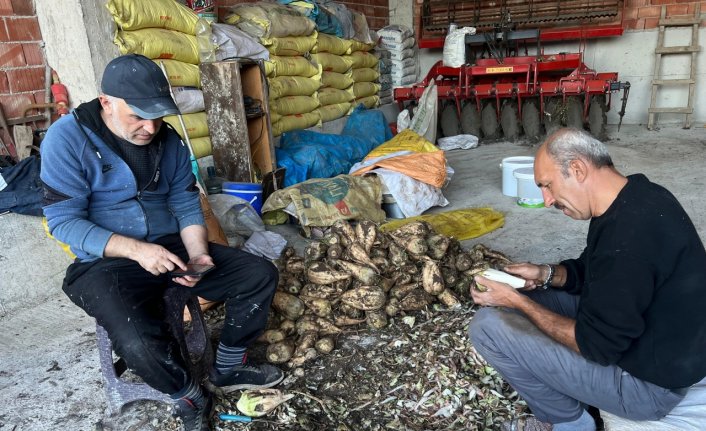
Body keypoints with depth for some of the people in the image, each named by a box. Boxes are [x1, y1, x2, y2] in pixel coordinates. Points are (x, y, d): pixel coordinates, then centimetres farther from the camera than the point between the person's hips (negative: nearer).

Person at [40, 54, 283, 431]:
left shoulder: (169, 140, 1)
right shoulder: (68, 139, -13)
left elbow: (186, 205, 6)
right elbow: (63, 220, -15)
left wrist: (197, 254, -12)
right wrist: (136, 249, -26)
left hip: (170, 247, 5)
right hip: (105, 262, -5)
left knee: (260, 275, -6)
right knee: (140, 344, -33)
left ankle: (228, 369, 14)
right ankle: (188, 396, 2)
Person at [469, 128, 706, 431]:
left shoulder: (629, 235, -33)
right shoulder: (632, 200, -1)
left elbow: (595, 345, -25)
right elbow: (592, 271, 14)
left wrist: (517, 301, -16)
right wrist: (546, 275, -4)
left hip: (646, 379, -10)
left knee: (487, 325, -17)